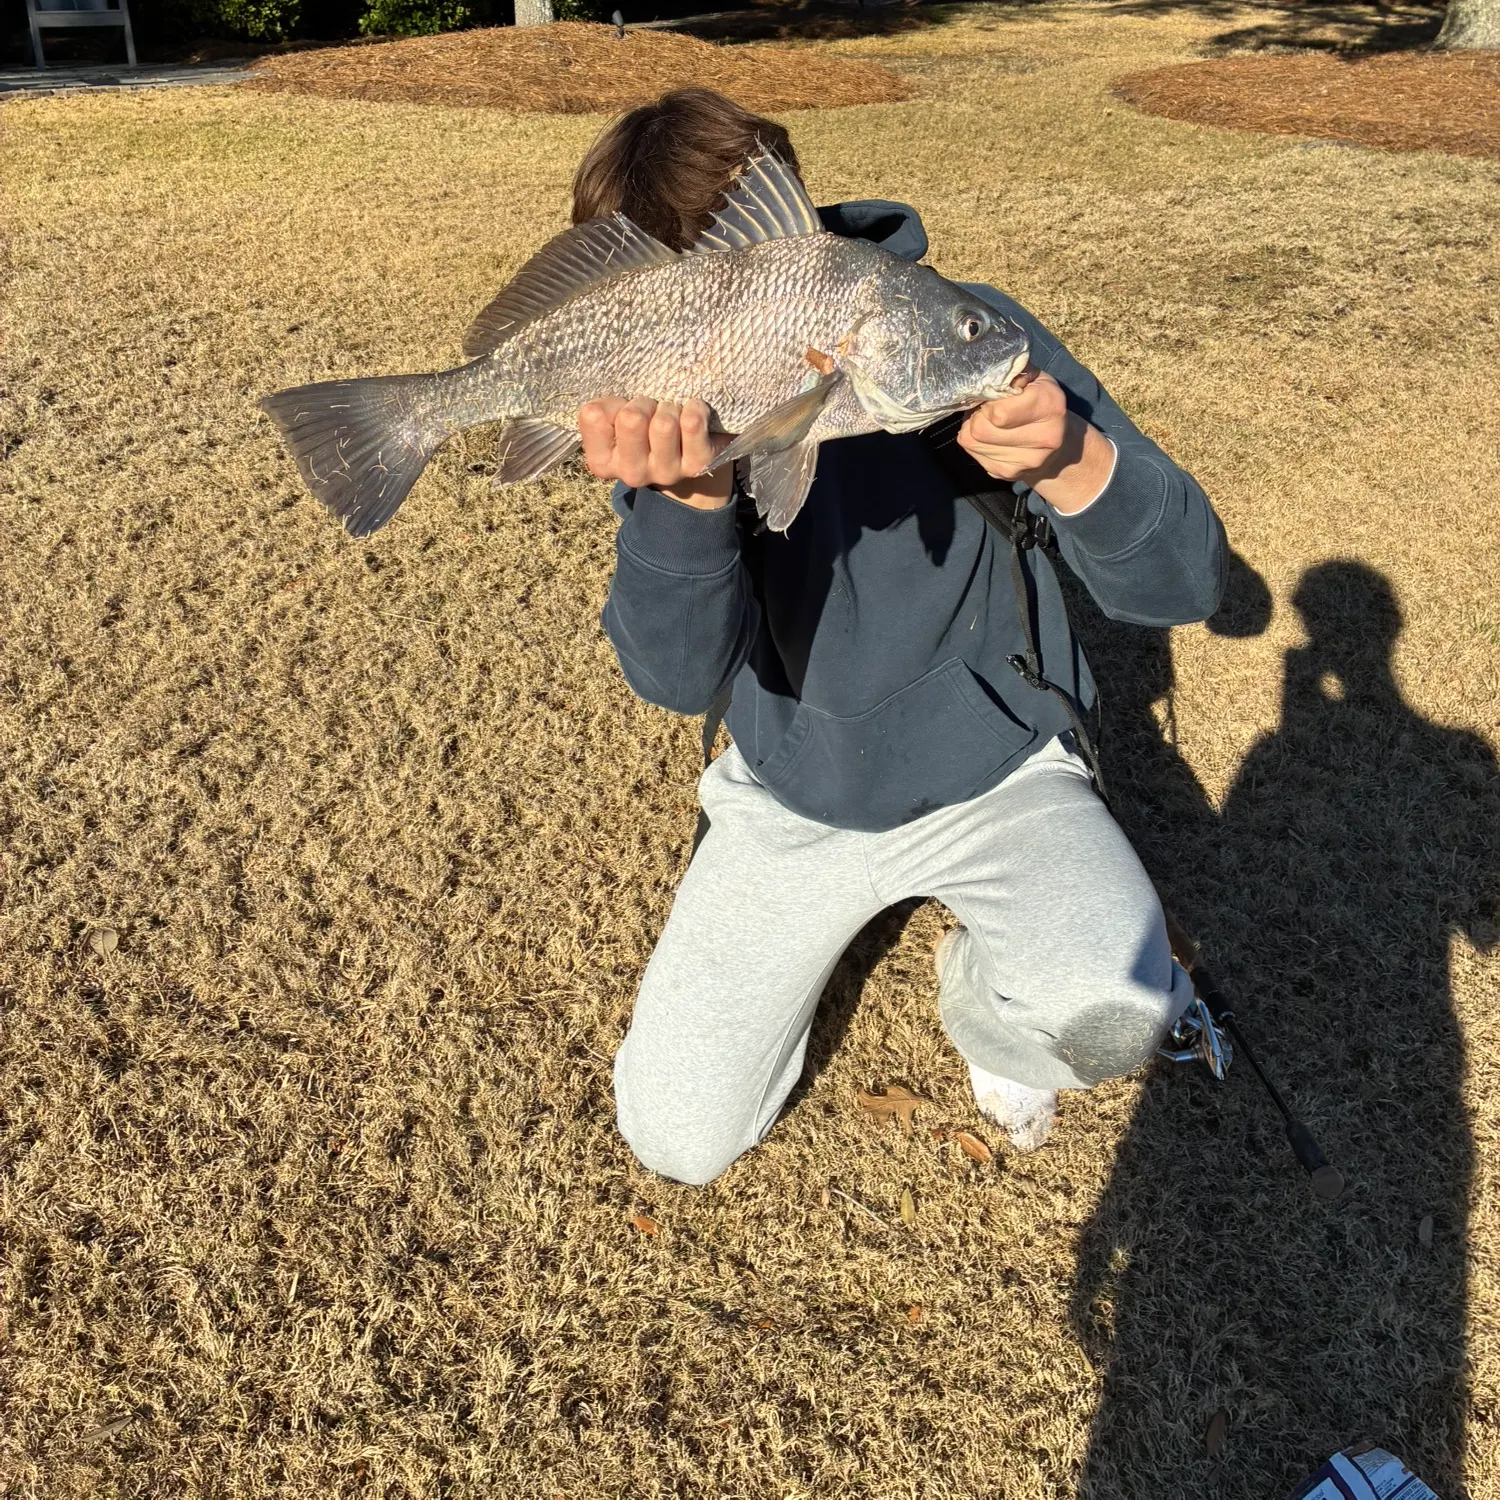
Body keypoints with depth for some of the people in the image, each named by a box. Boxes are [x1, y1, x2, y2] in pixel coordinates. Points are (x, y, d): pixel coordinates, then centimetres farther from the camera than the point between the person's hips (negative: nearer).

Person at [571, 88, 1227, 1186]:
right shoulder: (673, 408, -13)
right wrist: (688, 494, -45)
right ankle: (801, 926, 28)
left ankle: (986, 1000, 7)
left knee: (1116, 1013, -31)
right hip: (790, 797, 2)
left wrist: (1072, 461, -42)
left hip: (990, 772, -2)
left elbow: (1186, 582, -21)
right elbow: (679, 676, -25)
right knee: (677, 1141, 2)